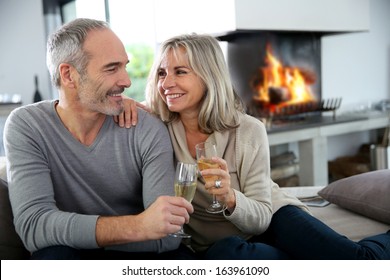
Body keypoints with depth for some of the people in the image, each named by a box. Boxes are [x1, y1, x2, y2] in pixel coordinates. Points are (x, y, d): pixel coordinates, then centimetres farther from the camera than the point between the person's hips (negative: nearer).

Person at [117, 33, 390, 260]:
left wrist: (230, 198, -35)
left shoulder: (249, 131, -17)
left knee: (360, 258, -28)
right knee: (224, 254, -37)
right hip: (218, 241, 2)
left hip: (272, 218, -1)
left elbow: (261, 217, -13)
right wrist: (124, 103, -20)